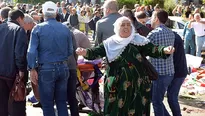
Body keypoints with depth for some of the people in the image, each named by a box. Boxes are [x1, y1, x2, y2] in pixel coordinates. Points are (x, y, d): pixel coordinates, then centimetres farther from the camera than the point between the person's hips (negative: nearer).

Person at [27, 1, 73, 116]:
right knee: (62, 102, 13)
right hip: (63, 68, 3)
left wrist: (32, 69, -6)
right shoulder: (65, 28, 3)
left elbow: (32, 51, -11)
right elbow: (70, 51, 5)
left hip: (46, 69, -3)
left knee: (47, 104, 7)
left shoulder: (38, 28, -5)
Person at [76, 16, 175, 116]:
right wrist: (86, 52, -27)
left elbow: (153, 50, -9)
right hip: (116, 86, 0)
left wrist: (164, 50, -29)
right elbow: (96, 52, -6)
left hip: (137, 86, 0)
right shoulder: (109, 43, 2)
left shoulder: (139, 41, 0)